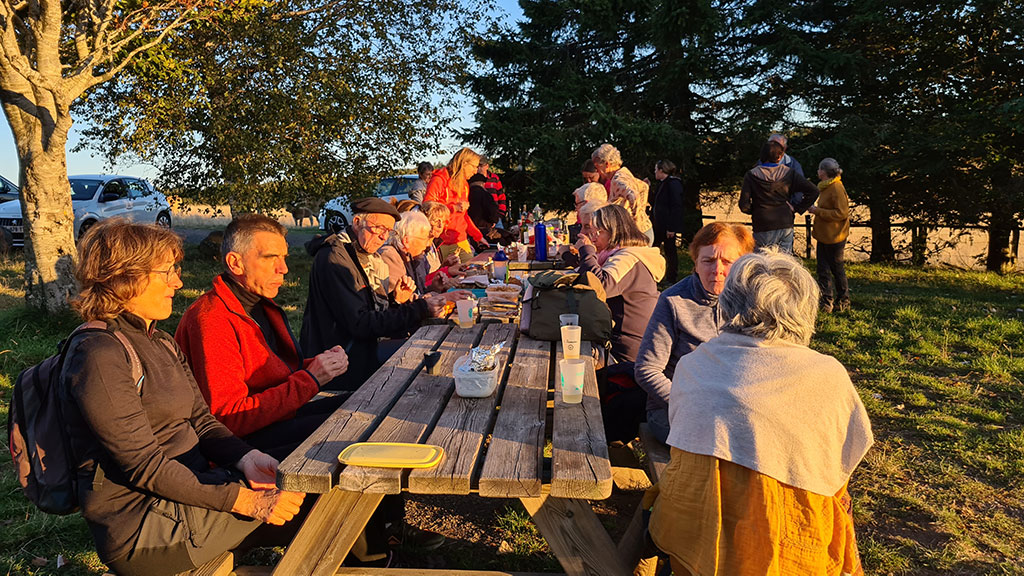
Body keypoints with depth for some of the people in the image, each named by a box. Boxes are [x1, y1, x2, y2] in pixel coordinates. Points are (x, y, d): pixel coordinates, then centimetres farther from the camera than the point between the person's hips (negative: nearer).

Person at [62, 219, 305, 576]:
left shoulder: (160, 342, 13)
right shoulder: (99, 355, -17)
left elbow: (201, 420, 9)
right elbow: (144, 465, -22)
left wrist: (246, 458, -13)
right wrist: (245, 501, -24)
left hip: (190, 487, 8)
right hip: (143, 528, -8)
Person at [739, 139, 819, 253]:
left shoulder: (751, 175, -6)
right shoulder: (788, 173, 0)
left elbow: (744, 205, -11)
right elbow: (813, 191, -4)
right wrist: (797, 208, 4)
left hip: (763, 228, -2)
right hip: (786, 226, 2)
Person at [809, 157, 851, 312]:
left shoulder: (837, 188, -17)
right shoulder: (826, 187, 13)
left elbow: (842, 213, -23)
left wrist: (818, 211, -22)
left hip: (834, 237, -9)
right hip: (824, 236, 9)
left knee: (837, 268, 3)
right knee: (823, 270, 9)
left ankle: (844, 302, 15)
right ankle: (826, 302, 14)